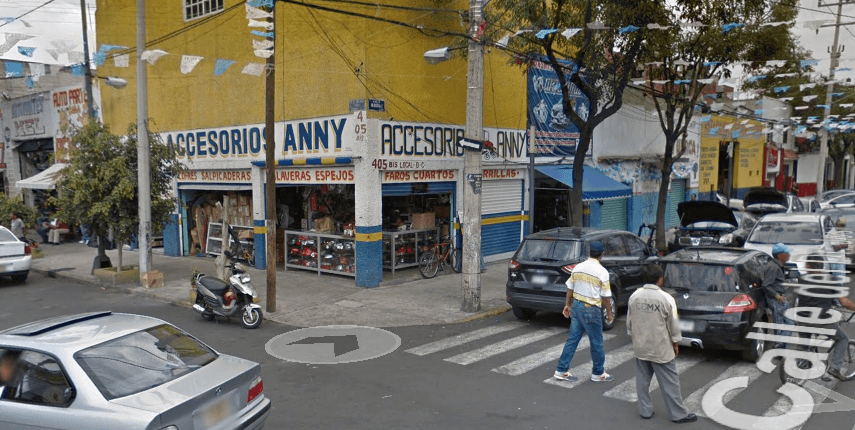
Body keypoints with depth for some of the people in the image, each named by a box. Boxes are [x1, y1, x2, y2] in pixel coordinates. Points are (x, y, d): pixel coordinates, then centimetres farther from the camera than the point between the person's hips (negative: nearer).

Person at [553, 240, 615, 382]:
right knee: (596, 342, 10)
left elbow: (570, 289, 9)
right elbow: (606, 296, -10)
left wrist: (567, 305, 19)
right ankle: (598, 373, 24)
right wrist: (609, 313, 3)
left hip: (576, 306, 6)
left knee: (572, 339, 11)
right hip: (591, 309, -6)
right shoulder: (602, 272, -13)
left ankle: (561, 370, 13)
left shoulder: (578, 267, 2)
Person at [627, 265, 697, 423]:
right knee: (669, 382, 7)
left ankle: (645, 411, 23)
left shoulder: (634, 297, -5)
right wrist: (675, 343, 6)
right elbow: (673, 325, -8)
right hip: (660, 349, -4)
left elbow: (629, 322, 4)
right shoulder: (666, 299, -17)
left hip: (640, 346, 4)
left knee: (642, 380, 14)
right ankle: (678, 414, 17)